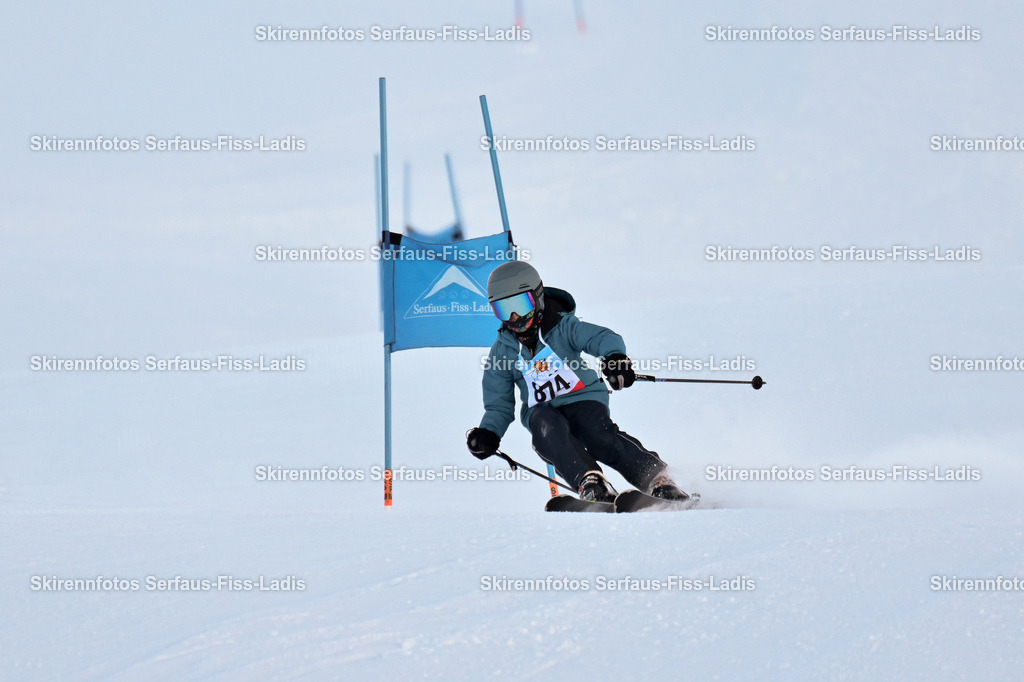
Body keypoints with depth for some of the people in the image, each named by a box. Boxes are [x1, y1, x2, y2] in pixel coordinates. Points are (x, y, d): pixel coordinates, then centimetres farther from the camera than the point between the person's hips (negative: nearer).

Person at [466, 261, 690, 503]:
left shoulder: (563, 327, 0)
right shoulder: (502, 351, 11)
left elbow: (603, 337, -18)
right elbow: (499, 405, 16)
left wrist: (614, 356, -43)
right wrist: (488, 433, -6)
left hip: (583, 399, -2)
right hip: (542, 410, 2)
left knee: (601, 439, -32)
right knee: (547, 428, -34)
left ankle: (658, 479, -33)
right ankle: (589, 482, -51)